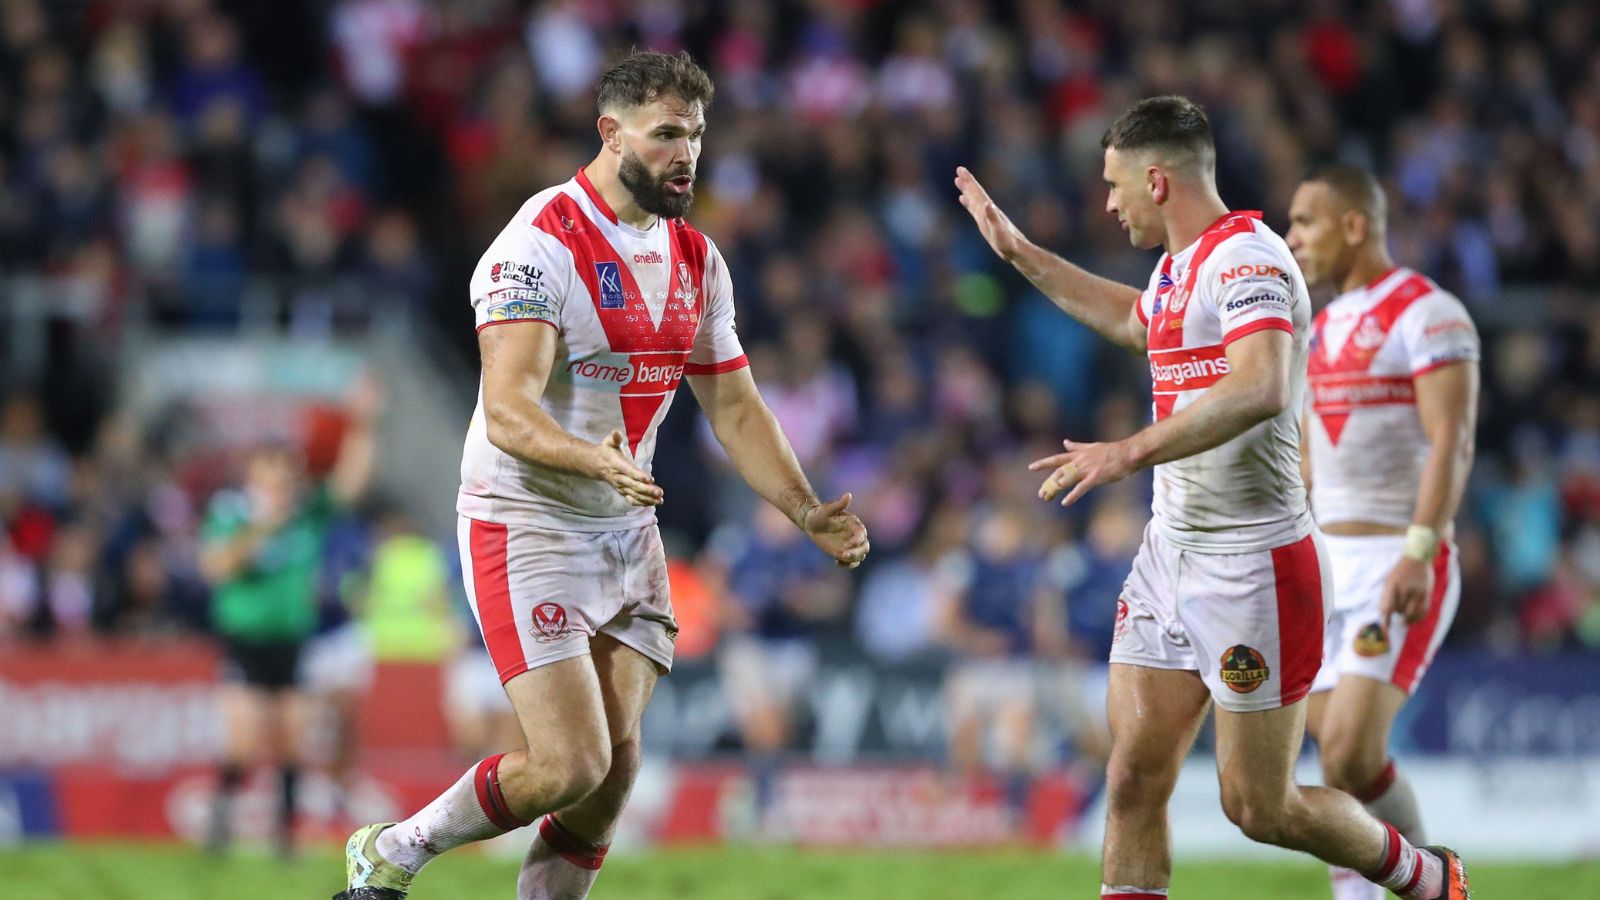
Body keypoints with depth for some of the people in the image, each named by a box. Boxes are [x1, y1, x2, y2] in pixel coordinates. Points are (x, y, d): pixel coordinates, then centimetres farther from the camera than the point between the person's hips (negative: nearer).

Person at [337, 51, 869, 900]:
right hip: (526, 526, -7)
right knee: (571, 764, -15)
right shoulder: (542, 243, -18)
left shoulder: (696, 259, 7)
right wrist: (598, 462, -45)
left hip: (628, 532, 7)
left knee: (616, 767, -1)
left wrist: (809, 513, 1)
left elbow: (734, 408, 13)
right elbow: (507, 411, -27)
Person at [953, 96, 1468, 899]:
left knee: (1259, 809, 0)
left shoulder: (1248, 259, -18)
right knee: (1132, 780, 0)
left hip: (1252, 564, -9)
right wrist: (1019, 252, 39)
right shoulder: (1177, 267, 12)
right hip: (1170, 553, 9)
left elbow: (1262, 390, -36)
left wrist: (1132, 452, -40)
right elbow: (1131, 320, 38)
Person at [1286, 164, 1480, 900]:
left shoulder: (1428, 316, -9)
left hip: (1402, 569, -8)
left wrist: (1417, 554, -27)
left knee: (1351, 749, -18)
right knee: (1336, 757, 4)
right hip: (1329, 564, 8)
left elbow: (1451, 445, -18)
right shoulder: (1324, 329, 16)